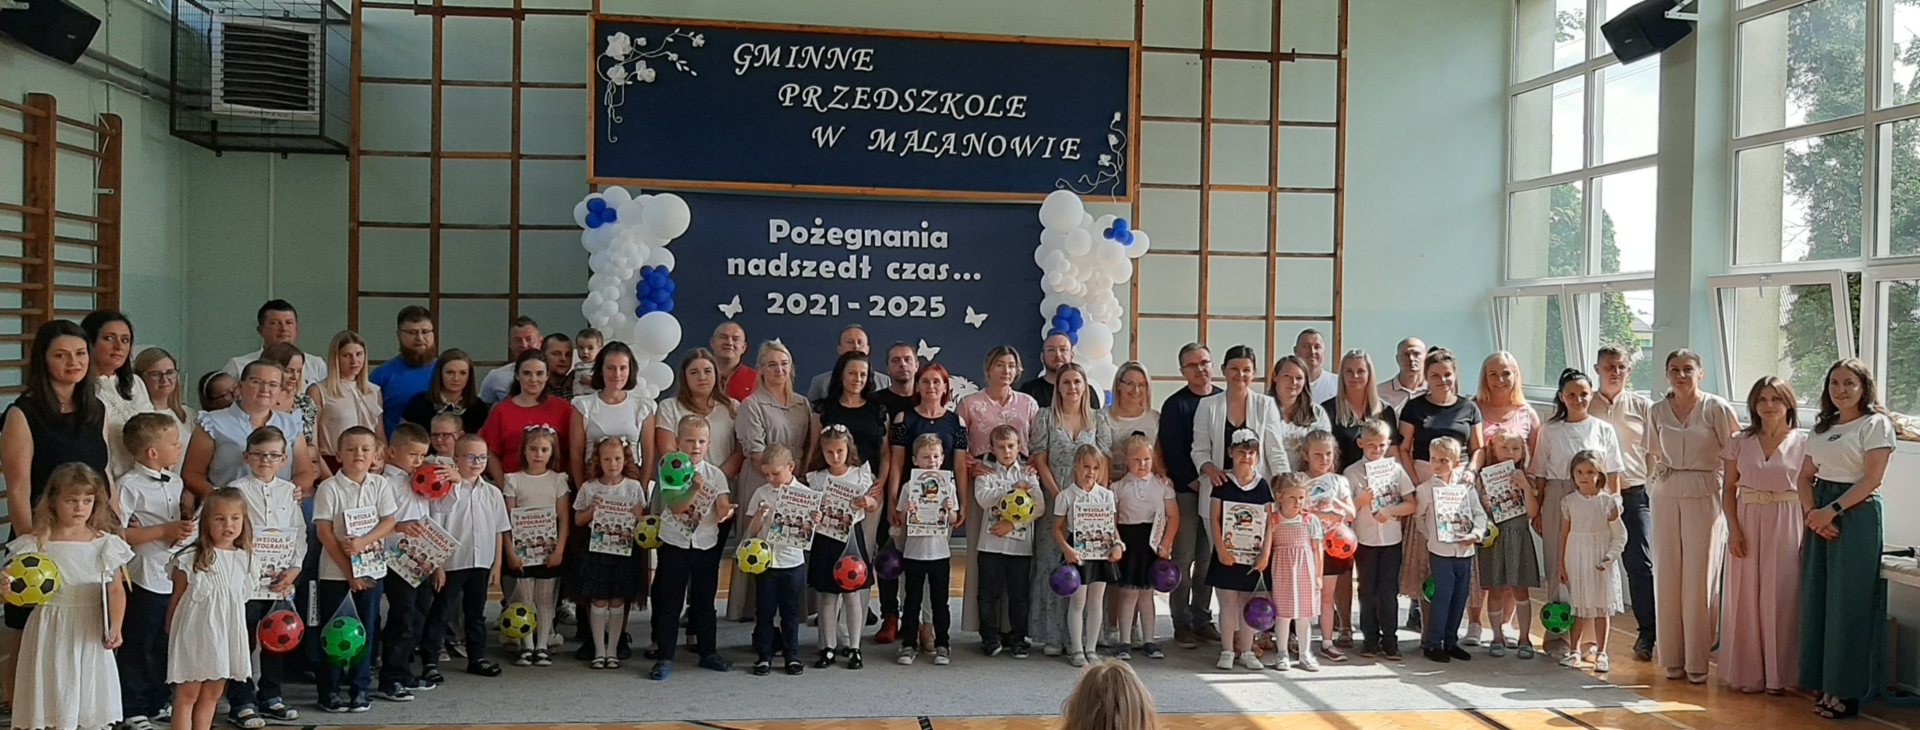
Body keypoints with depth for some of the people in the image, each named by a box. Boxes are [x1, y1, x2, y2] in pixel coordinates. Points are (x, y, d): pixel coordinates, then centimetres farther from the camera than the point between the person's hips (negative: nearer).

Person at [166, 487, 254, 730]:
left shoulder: (243, 558, 4)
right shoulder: (191, 559, -10)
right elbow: (177, 599, -2)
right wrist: (171, 633, 2)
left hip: (227, 635, 5)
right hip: (195, 634, -5)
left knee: (211, 695, 13)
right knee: (187, 694, 3)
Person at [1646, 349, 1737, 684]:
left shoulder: (1716, 408, -4)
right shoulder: (1658, 411, 9)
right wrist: (1661, 473, 8)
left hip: (1704, 496, -4)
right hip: (1666, 497, 4)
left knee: (1699, 578, -4)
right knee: (1667, 577, 3)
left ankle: (1697, 661, 5)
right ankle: (1673, 658, 12)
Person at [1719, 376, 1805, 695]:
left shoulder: (1803, 442, 0)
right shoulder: (1741, 442, 6)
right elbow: (1729, 489, 6)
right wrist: (1733, 529, -4)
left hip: (1786, 525, -2)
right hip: (1747, 524, 2)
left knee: (1780, 598, 2)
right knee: (1745, 598, 5)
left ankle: (1777, 674, 13)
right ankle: (1748, 673, 14)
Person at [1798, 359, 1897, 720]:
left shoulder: (1876, 424, -4)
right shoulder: (1822, 427, 15)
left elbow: (1872, 478, -12)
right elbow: (1805, 476, 12)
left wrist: (1832, 510, -18)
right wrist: (1812, 513, -5)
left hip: (1856, 515, -6)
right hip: (1821, 516, 6)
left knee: (1848, 603, -3)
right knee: (1817, 600, 6)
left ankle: (1847, 691, 5)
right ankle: (1826, 685, 14)